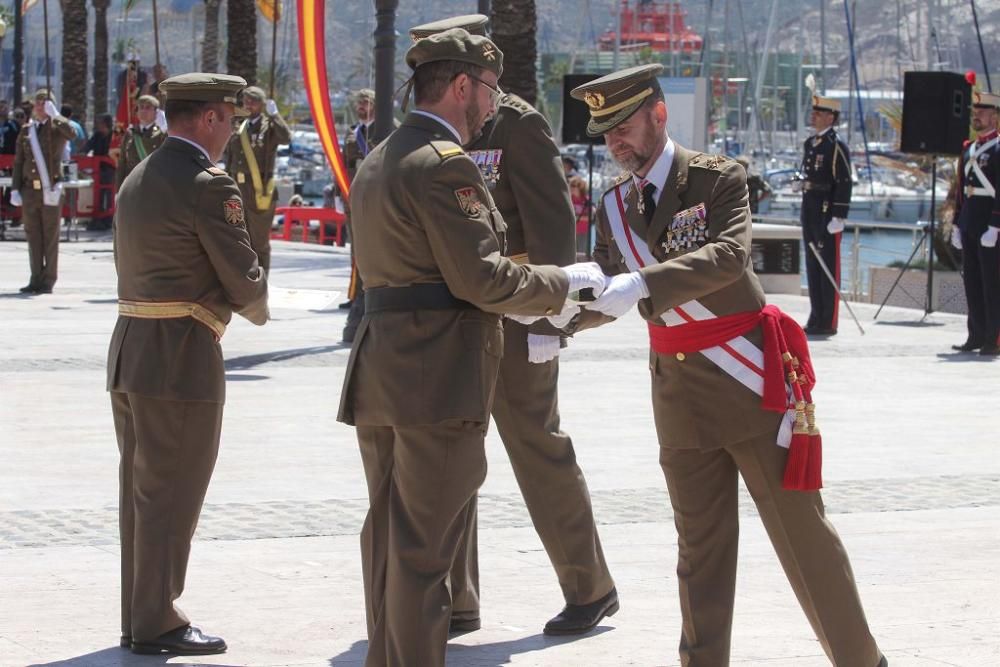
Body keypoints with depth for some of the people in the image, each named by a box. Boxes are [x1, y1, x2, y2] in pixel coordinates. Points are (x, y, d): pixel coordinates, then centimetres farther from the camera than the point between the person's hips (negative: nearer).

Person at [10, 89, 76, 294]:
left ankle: (48, 280, 6)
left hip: (50, 189, -4)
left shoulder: (57, 129, 1)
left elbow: (72, 134, -23)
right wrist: (15, 189, 5)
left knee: (50, 236, 0)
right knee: (33, 236, 6)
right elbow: (18, 162, 13)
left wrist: (54, 115, -22)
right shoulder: (26, 131, 12)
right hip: (30, 189, 4)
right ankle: (36, 279, 12)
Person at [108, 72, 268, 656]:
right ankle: (156, 623, 4)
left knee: (141, 492, 15)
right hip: (181, 360, -9)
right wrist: (257, 309, 10)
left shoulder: (137, 180, 15)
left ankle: (140, 615, 22)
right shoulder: (207, 185, -14)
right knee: (170, 497, -2)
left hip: (130, 349, 9)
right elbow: (244, 277, -11)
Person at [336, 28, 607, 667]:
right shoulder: (444, 164, -14)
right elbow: (480, 277, -17)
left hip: (379, 374, 9)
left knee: (388, 536, 16)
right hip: (438, 378, -9)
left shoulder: (377, 163, 17)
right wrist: (565, 283, -3)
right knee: (424, 548, -5)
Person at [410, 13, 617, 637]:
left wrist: (547, 319, -18)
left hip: (510, 320, -7)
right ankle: (455, 602, 16)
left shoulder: (518, 124, -9)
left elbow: (554, 224, -13)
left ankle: (591, 588, 15)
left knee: (539, 451, 1)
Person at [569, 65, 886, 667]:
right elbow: (609, 294, 10)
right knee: (701, 542, 9)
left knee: (801, 529, 0)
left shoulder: (718, 179, -8)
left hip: (752, 378, -5)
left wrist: (643, 284, -36)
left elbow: (729, 256, -25)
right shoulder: (615, 207, 9)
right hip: (679, 389, 5)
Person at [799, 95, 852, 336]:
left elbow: (844, 183, -14)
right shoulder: (809, 144, 15)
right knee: (813, 266, 11)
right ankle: (816, 318, 17)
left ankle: (828, 322, -2)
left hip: (827, 214, -9)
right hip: (810, 214, 9)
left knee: (829, 268, -5)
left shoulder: (837, 147, -10)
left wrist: (838, 217, -19)